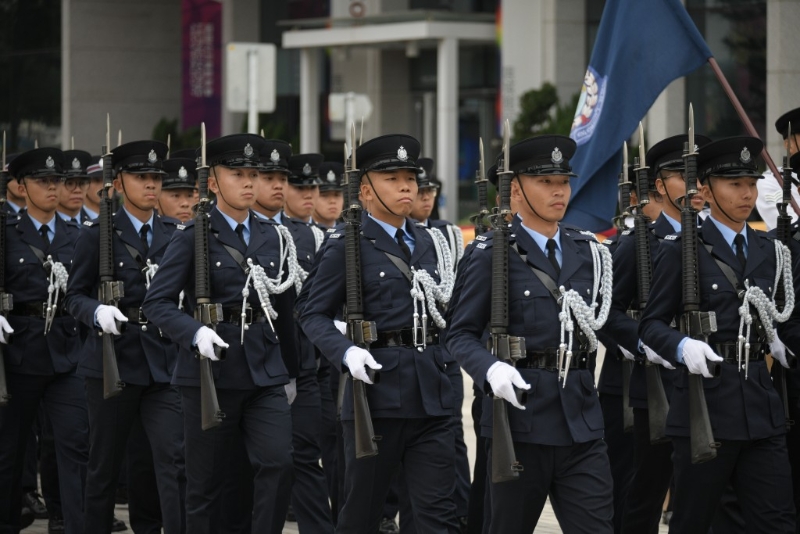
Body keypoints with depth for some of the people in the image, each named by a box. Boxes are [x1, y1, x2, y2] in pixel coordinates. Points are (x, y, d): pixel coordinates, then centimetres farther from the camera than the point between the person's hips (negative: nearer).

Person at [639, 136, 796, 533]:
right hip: (704, 403, -4)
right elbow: (652, 322, -5)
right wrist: (683, 347, -23)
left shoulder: (771, 253, 14)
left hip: (761, 404, 5)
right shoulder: (681, 251, -1)